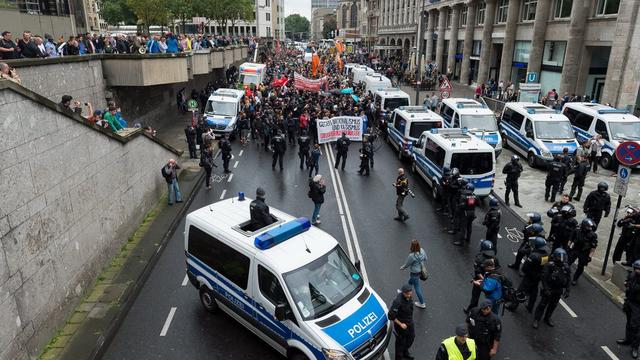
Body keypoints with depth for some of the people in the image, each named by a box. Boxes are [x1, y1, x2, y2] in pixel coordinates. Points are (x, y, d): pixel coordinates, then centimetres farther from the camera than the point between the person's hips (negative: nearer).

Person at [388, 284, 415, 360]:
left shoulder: (408, 296, -13)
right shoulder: (398, 301, -36)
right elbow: (390, 316, -30)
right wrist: (400, 324, -22)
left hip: (409, 322, 7)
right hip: (400, 324, -7)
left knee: (411, 337, 26)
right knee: (400, 342, 14)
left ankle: (405, 352, 53)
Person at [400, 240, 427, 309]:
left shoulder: (411, 256, -33)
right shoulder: (422, 250, -15)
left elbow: (407, 264, -16)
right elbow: (425, 259, 1)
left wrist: (402, 268, 5)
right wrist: (423, 266, 21)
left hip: (414, 273, -7)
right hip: (421, 271, 8)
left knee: (417, 287, 12)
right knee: (410, 282, 30)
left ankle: (422, 304, 27)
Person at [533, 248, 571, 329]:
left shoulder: (566, 267, 0)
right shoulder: (549, 265, -17)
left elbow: (568, 280, 9)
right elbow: (544, 278, -19)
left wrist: (567, 291, 6)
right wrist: (546, 289, -22)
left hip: (558, 291, 5)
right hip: (549, 289, -5)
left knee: (553, 305, 18)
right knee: (543, 304, 2)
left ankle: (547, 318, 38)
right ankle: (536, 320, 12)